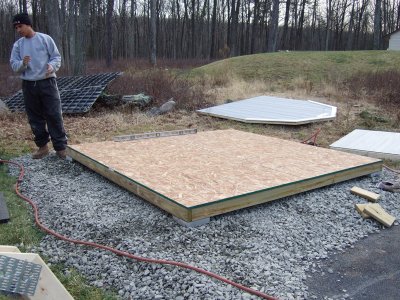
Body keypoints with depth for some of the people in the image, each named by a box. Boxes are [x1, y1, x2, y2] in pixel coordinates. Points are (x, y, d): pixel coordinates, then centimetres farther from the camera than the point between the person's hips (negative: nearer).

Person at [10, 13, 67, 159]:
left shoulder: (45, 39, 0)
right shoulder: (17, 45, 9)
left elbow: (57, 57, 0)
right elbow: (13, 65, 6)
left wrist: (51, 66, -21)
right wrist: (22, 64, -16)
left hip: (47, 82, -4)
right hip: (28, 85, 4)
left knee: (54, 115, -4)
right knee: (35, 118, 8)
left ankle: (61, 147, 2)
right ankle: (42, 146, 20)